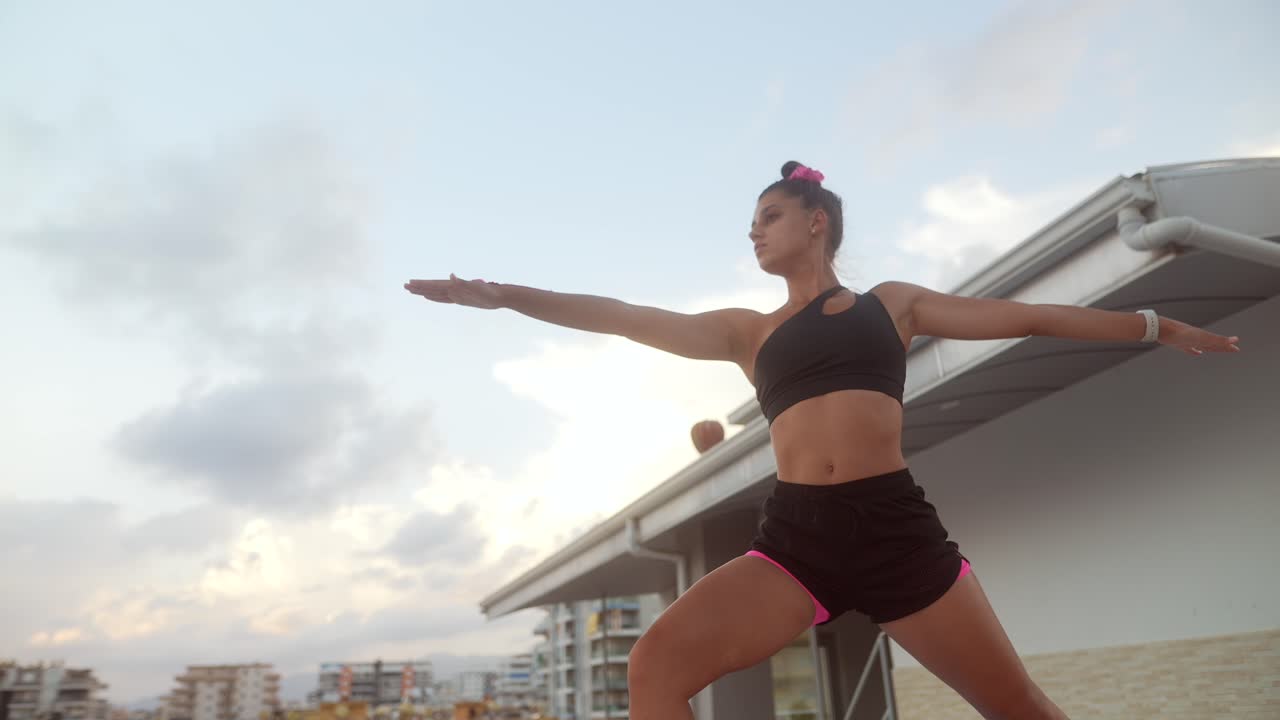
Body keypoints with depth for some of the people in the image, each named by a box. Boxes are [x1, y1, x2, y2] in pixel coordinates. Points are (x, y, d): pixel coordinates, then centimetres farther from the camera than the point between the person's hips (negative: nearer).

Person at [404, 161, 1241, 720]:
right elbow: (626, 318, 11)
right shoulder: (747, 331, 17)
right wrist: (504, 295, 7)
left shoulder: (891, 302, 15)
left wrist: (1159, 325, 23)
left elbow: (1027, 315, 19)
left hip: (897, 528, -1)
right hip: (796, 537, 1)